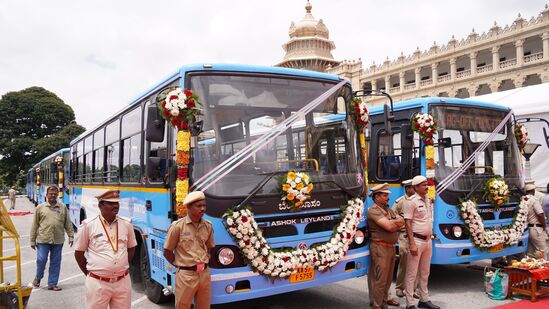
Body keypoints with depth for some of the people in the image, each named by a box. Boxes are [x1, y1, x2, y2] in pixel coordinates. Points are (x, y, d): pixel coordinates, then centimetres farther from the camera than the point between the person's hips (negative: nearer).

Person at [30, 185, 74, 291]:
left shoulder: (63, 207, 8)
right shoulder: (40, 207, 4)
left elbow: (68, 223, 9)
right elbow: (35, 225, 5)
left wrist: (70, 236, 4)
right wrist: (32, 240, 4)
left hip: (58, 240, 2)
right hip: (43, 239, -1)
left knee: (55, 262, 7)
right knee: (41, 260, -2)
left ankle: (52, 284, 18)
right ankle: (38, 278, 27)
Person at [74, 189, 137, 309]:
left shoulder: (126, 224, 3)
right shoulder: (88, 225, -6)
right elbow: (79, 253, 3)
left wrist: (123, 267, 11)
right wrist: (89, 273, 5)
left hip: (123, 282, 3)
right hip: (98, 283, -3)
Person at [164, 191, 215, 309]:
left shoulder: (208, 226, 3)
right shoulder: (178, 226, -11)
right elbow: (167, 252, -4)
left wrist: (204, 262, 7)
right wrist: (180, 264, 1)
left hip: (205, 274, 5)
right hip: (186, 275, -4)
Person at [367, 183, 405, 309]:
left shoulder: (388, 209, 17)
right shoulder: (374, 210, -12)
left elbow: (402, 222, 7)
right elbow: (388, 226, -20)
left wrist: (391, 223, -11)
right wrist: (396, 222, 0)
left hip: (391, 247, 9)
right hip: (380, 248, -9)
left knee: (388, 279, 15)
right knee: (380, 280, -6)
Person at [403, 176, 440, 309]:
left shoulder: (428, 200, 10)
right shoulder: (411, 201, -12)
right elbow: (408, 223, -15)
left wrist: (430, 237, 14)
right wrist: (412, 243, -20)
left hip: (428, 240, 8)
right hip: (417, 240, -8)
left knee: (425, 273, 17)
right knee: (412, 274, -1)